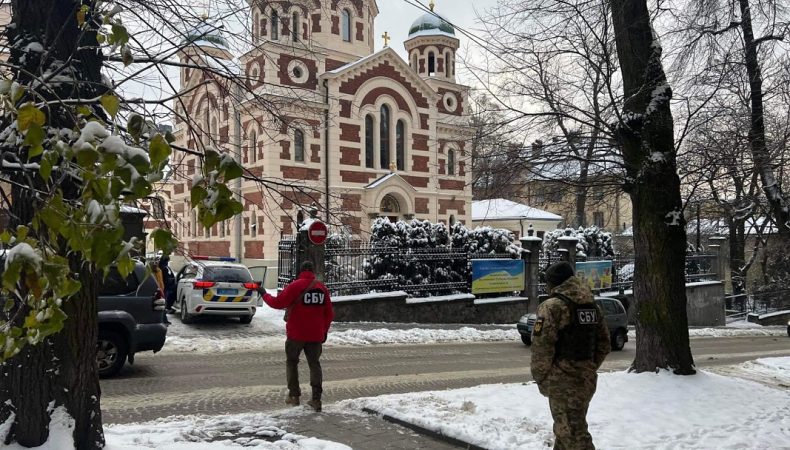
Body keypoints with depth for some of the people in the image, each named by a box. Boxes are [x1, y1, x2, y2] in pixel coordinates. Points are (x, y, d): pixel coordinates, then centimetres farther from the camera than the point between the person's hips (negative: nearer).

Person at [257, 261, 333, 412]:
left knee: (291, 362, 15)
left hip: (296, 333, -3)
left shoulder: (295, 286, -11)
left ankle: (294, 395, 14)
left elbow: (278, 303, -11)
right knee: (314, 364, 11)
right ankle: (316, 399, 3)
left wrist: (264, 294, 5)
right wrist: (325, 331, 18)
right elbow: (329, 313, 8)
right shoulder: (322, 288, 4)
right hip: (316, 334, 3)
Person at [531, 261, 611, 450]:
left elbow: (542, 348, -17)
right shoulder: (592, 306, 10)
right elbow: (604, 344, 14)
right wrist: (588, 369, 18)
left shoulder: (552, 307, -14)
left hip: (563, 382, -8)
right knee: (567, 429, 23)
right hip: (587, 380, 8)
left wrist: (541, 379, -5)